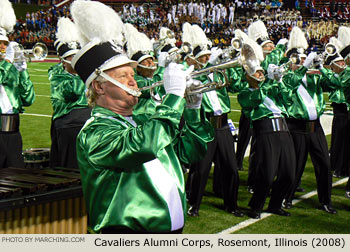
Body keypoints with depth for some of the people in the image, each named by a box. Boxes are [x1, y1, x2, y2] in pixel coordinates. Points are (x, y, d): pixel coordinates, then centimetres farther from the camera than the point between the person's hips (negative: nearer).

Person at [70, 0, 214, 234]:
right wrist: (173, 94, -18)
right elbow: (143, 145, -27)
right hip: (127, 232, -6)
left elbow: (190, 151, 20)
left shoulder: (144, 122, 15)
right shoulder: (94, 133, -10)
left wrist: (193, 108, 6)